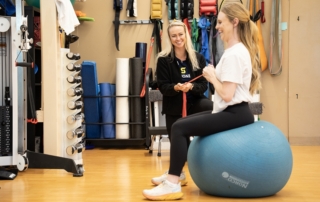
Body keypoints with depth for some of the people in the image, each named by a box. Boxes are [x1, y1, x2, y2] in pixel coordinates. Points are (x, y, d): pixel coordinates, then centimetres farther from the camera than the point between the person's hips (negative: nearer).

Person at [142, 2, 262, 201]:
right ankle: (176, 172, 24)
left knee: (180, 127, -15)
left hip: (235, 114, -11)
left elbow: (227, 95, -23)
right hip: (231, 112, 11)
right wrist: (214, 75, 8)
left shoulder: (234, 54, -18)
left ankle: (173, 185, -14)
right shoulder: (238, 50, 14)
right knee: (183, 122, 18)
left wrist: (211, 76, -9)